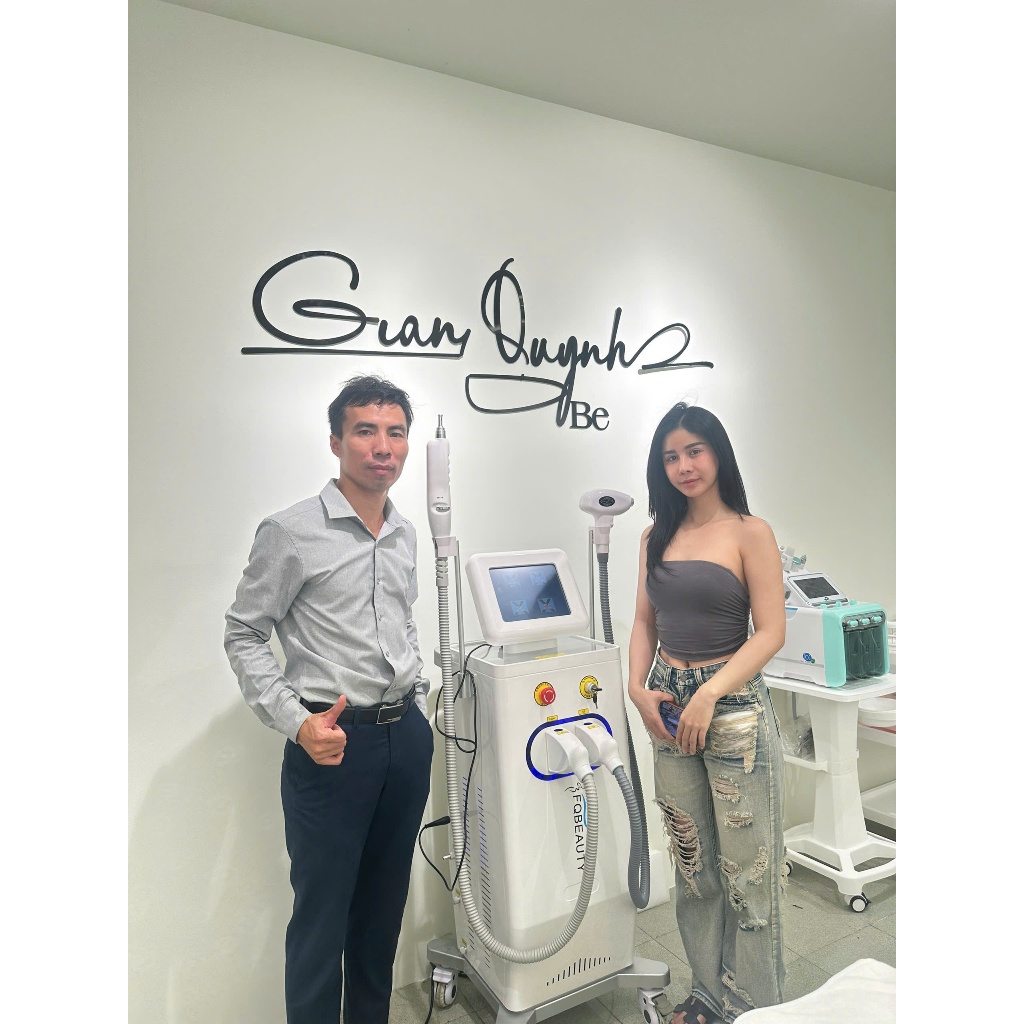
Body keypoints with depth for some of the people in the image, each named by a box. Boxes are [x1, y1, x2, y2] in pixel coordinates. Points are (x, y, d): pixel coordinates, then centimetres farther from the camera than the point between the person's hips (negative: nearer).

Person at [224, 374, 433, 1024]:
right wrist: (296, 722, -17)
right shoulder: (291, 532, -11)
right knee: (322, 911, 7)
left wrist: (417, 694, 13)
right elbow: (244, 635, -8)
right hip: (333, 741, -6)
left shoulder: (405, 535, 8)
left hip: (407, 736, 6)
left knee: (386, 902, 20)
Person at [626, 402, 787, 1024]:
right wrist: (638, 686, -2)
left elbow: (771, 632, -11)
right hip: (669, 706, 5)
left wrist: (708, 695, -17)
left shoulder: (750, 533, -7)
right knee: (692, 860, 16)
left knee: (747, 862, 6)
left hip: (734, 707, -5)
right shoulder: (657, 536, 8)